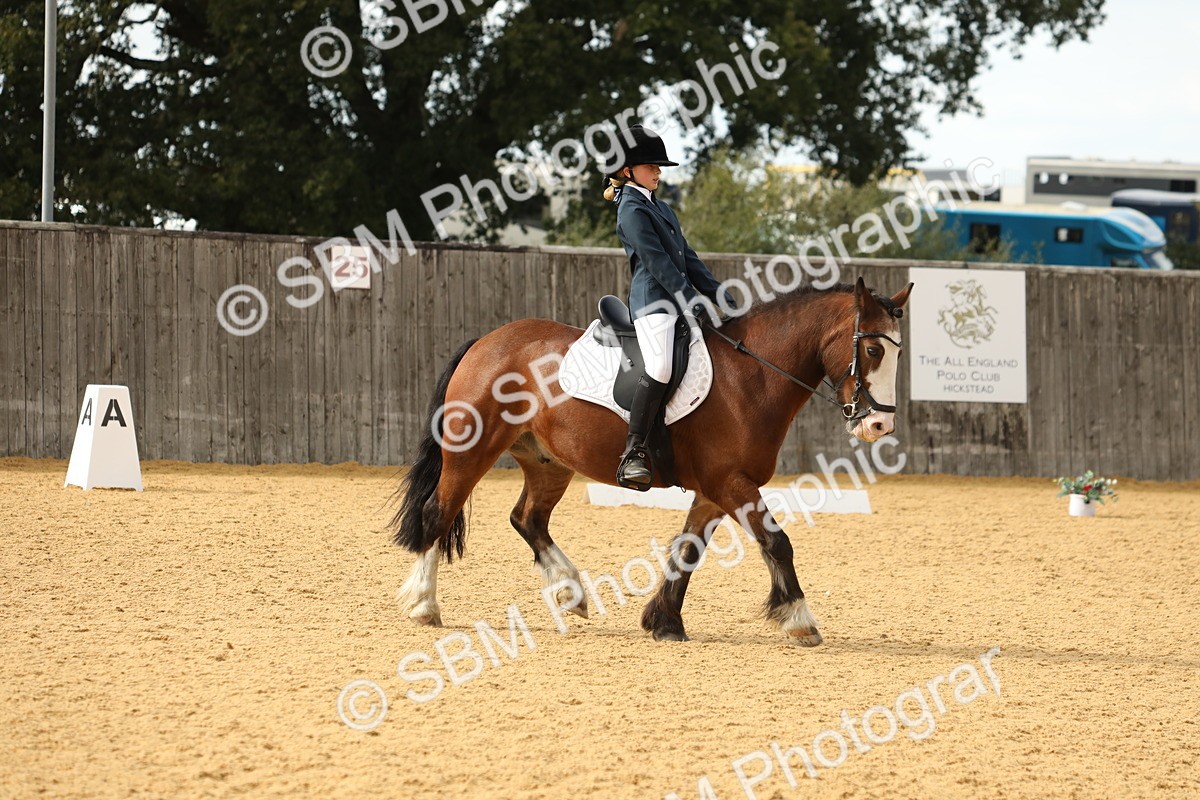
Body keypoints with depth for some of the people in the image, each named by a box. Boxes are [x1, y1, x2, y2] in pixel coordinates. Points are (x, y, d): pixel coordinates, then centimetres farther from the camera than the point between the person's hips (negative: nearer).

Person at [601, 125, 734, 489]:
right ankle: (633, 453, -29)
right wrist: (694, 305, -17)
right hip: (653, 302, -10)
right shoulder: (632, 210, -6)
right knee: (661, 368, -30)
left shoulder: (660, 208, 23)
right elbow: (657, 262, -13)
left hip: (680, 302, 10)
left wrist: (720, 296, 12)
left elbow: (687, 258, 21)